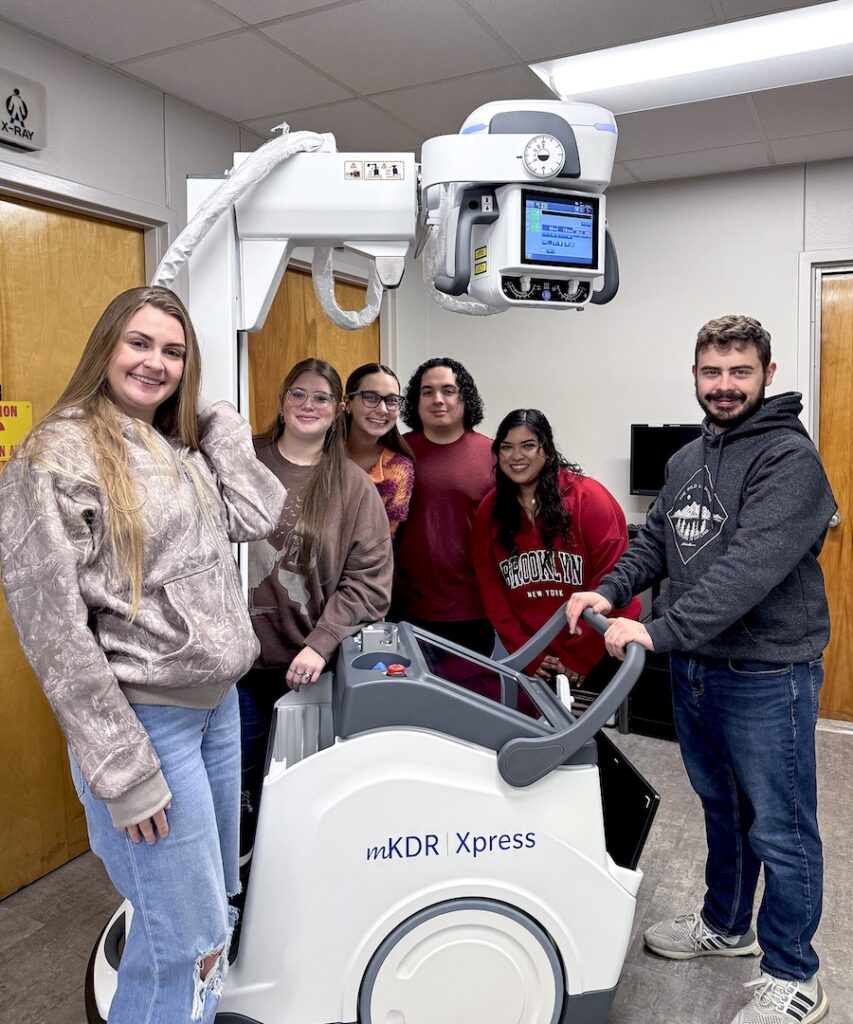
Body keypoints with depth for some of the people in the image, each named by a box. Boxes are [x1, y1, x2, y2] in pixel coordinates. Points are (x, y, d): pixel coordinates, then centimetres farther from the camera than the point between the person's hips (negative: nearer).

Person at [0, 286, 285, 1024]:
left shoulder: (185, 451, 11)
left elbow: (258, 517, 3)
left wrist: (219, 425, 6)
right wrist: (120, 765, -18)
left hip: (218, 700, 8)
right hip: (145, 718, -7)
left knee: (215, 902, 22)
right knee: (191, 941, 2)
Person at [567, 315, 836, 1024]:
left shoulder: (789, 458, -16)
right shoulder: (686, 460, 10)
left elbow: (751, 564, -28)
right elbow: (655, 541, 14)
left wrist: (660, 629, -33)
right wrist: (610, 592, -3)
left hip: (765, 673, -7)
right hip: (694, 666, 8)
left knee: (779, 829, 8)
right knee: (722, 806, 24)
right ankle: (725, 925, 45)